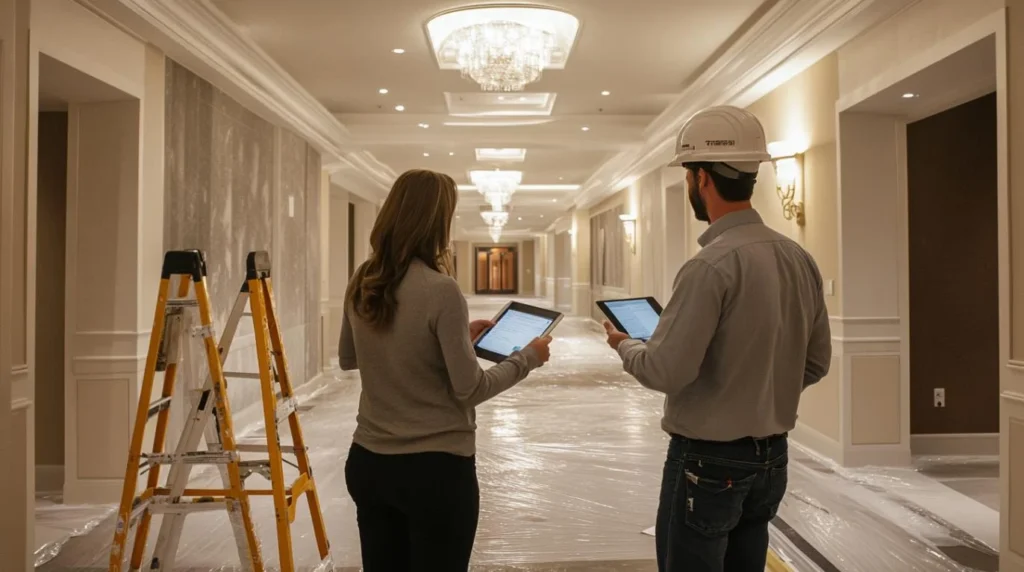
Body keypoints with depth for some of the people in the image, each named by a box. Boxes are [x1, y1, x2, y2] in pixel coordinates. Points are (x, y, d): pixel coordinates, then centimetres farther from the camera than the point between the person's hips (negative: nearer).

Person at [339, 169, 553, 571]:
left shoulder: (361, 285, 1)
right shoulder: (440, 290, -20)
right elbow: (471, 388, -16)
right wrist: (527, 358, 1)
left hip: (367, 462, 6)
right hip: (435, 468, -6)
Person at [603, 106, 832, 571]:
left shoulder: (712, 265, -22)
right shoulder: (799, 259, 2)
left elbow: (666, 371, -21)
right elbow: (816, 363, 10)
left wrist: (624, 345, -2)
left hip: (708, 463, -7)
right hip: (772, 458, 7)